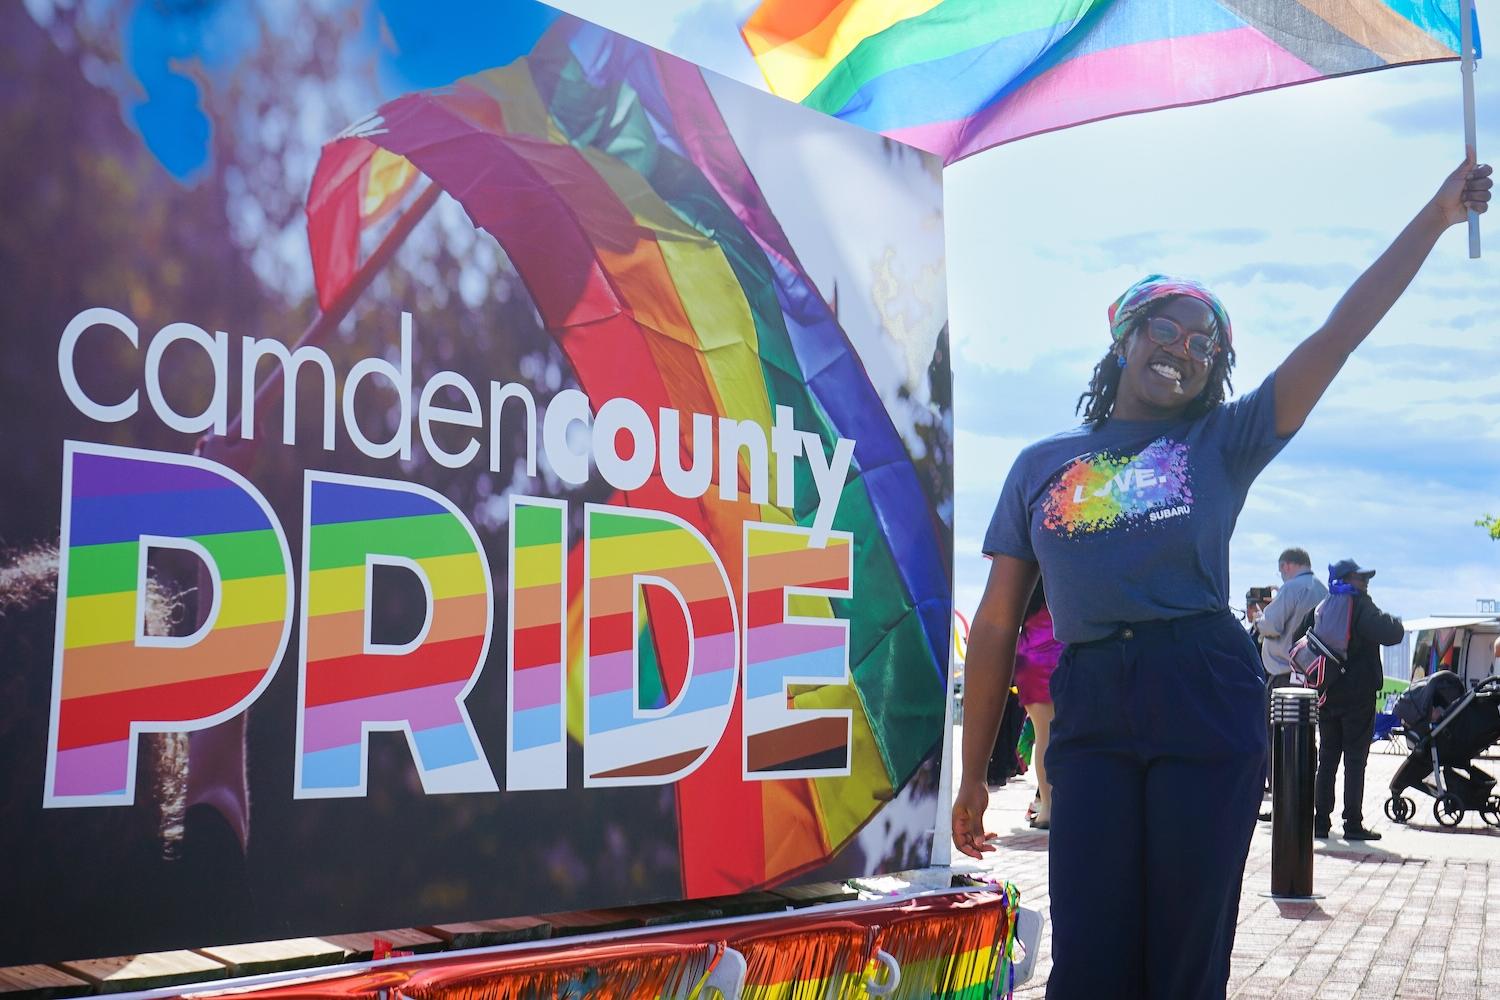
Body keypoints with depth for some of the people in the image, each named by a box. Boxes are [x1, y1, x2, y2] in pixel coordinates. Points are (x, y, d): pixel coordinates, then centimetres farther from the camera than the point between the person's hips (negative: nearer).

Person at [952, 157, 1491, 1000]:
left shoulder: (1222, 443, 13)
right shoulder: (1042, 466, 15)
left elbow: (1343, 332, 9)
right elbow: (998, 623, 12)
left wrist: (1437, 217, 5)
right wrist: (974, 773, 11)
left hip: (1205, 696, 0)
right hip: (1092, 707, 0)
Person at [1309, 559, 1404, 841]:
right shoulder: (1361, 607, -11)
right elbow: (1392, 635, -21)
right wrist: (1396, 621, 0)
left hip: (1328, 696, 6)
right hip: (1358, 696, -6)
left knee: (1327, 759, 10)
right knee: (1355, 760, -1)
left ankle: (1321, 821, 10)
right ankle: (1353, 824, -2)